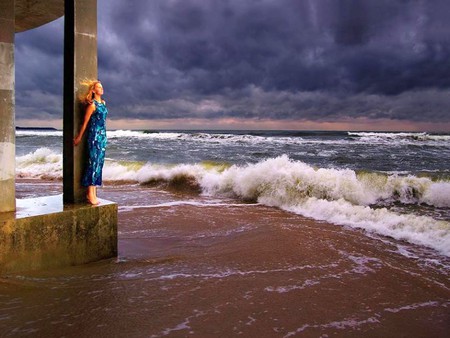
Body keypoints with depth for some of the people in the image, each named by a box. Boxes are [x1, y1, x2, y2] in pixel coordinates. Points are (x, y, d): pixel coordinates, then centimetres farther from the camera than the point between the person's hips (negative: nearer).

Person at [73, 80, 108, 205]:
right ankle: (90, 193, -3)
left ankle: (93, 192, 12)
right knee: (94, 161, -7)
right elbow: (85, 122, -5)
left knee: (99, 162, 7)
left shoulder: (103, 103, 14)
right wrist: (79, 137, -1)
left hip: (102, 135, 8)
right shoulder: (92, 104, -8)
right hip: (94, 135, -8)